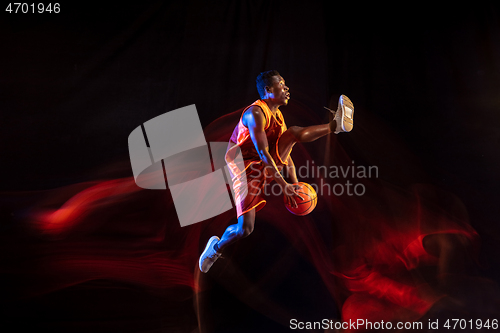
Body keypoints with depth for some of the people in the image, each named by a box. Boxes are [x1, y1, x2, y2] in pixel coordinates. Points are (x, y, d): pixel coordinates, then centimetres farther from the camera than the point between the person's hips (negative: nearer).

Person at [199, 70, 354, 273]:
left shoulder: (277, 116, 10)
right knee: (245, 229, -11)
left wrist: (295, 182, 8)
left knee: (293, 133, -12)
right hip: (247, 169, -7)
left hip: (267, 166, 7)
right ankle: (216, 248, 14)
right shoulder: (255, 113, -19)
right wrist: (283, 185, -29)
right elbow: (263, 153, -27)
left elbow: (284, 152, 14)